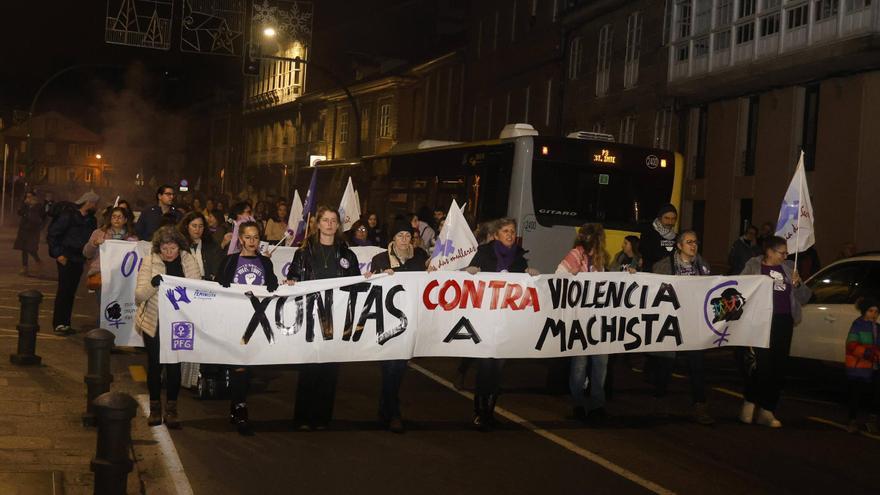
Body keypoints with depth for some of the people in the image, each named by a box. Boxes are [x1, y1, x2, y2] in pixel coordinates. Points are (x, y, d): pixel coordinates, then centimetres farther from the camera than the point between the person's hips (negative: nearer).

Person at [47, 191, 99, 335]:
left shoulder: (91, 220, 10)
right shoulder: (68, 216, -9)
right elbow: (52, 235, -10)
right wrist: (58, 254, -13)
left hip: (79, 260, 6)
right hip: (66, 259, -6)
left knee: (71, 292, 8)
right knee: (63, 290, -5)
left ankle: (65, 323, 13)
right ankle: (58, 323, 1)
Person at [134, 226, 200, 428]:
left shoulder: (189, 261, -2)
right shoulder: (149, 262, -5)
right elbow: (139, 295, -10)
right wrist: (152, 284, -29)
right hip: (154, 322, -1)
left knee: (174, 364, 4)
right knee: (154, 364, 7)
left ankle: (171, 409, 15)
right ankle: (155, 407, 22)